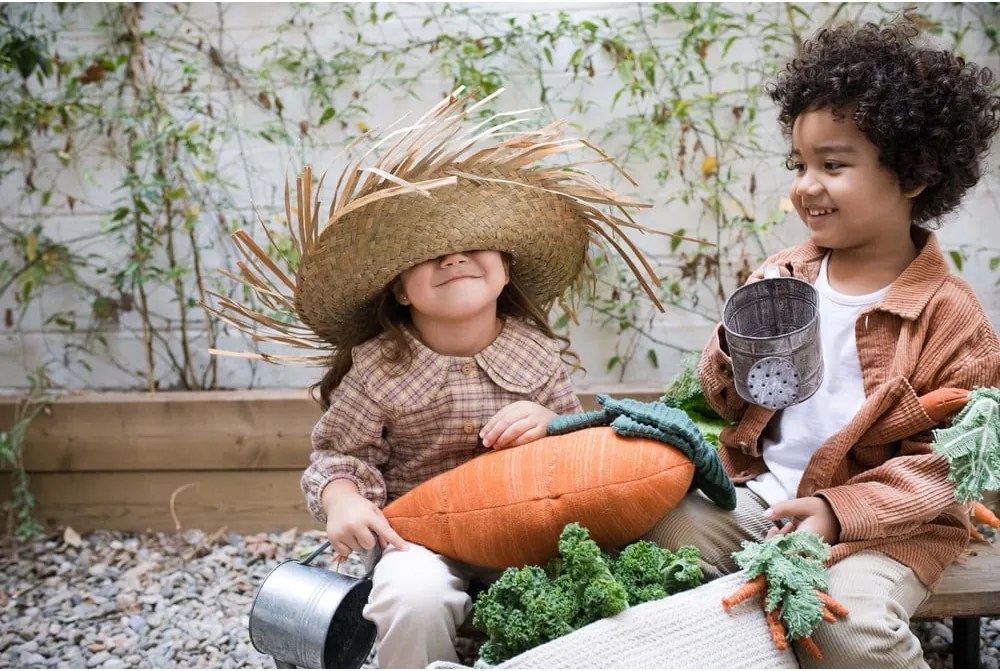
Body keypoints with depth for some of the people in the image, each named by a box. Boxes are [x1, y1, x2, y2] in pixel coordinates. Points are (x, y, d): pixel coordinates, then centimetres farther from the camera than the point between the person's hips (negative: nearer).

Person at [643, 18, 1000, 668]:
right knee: (666, 529, -15)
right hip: (761, 491, 5)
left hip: (884, 521, -5)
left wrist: (837, 511, -23)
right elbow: (726, 402, 11)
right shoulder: (783, 275, 5)